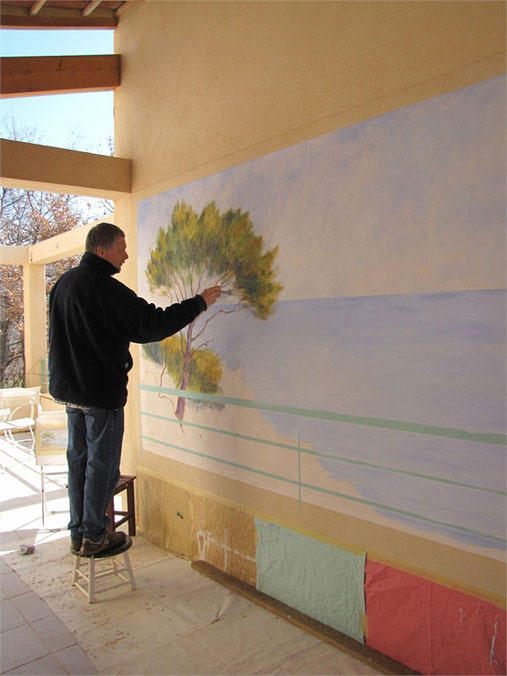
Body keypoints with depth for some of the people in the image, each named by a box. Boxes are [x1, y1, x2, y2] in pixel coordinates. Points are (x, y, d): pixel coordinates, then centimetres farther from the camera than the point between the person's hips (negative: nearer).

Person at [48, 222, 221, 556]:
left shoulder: (64, 283, 10)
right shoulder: (104, 287, -19)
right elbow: (152, 323, -23)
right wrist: (200, 302, -16)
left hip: (69, 388, 9)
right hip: (101, 391, -9)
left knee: (79, 460, 16)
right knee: (102, 465, 4)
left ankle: (78, 534, 27)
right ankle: (94, 536, 15)